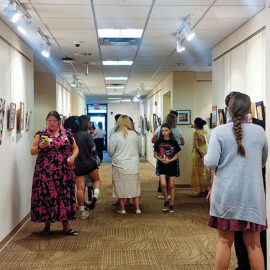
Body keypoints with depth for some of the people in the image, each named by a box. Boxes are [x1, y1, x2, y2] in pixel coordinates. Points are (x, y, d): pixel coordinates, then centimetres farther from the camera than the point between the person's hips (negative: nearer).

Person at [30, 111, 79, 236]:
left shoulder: (67, 134, 9)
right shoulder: (41, 134, 5)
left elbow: (75, 148, 13)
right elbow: (32, 151, 4)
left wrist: (72, 157, -7)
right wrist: (40, 147, -16)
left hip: (64, 173, 1)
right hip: (45, 173, -1)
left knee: (65, 196, 1)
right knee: (46, 196, 0)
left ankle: (66, 226, 10)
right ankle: (47, 224, 16)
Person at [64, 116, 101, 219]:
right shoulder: (86, 135, -15)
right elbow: (93, 149, -14)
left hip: (77, 165, 3)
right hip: (90, 164, -3)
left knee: (80, 188, 6)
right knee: (96, 180, 22)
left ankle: (82, 212, 11)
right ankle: (95, 195, -5)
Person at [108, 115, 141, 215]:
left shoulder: (115, 136, -13)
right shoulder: (134, 135, -4)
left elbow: (110, 151, -5)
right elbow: (138, 149, 9)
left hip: (120, 165, -2)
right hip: (133, 165, 3)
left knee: (121, 187, 10)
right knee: (135, 186, 13)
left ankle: (122, 208, 18)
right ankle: (137, 208, 18)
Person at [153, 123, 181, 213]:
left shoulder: (173, 142, -2)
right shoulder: (159, 142, 1)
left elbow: (176, 156, 1)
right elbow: (155, 154, 6)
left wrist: (169, 160, -16)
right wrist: (160, 159, -13)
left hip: (172, 166, 0)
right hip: (162, 166, 0)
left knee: (171, 186, 4)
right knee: (163, 184, -13)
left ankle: (172, 205, 16)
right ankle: (166, 201, 9)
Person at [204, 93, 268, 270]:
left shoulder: (220, 131, -6)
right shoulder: (259, 132, 1)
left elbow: (211, 163, -12)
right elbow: (263, 163, 14)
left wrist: (205, 158, 10)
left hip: (225, 194, -1)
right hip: (253, 194, 1)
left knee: (225, 241, 10)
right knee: (254, 243, 9)